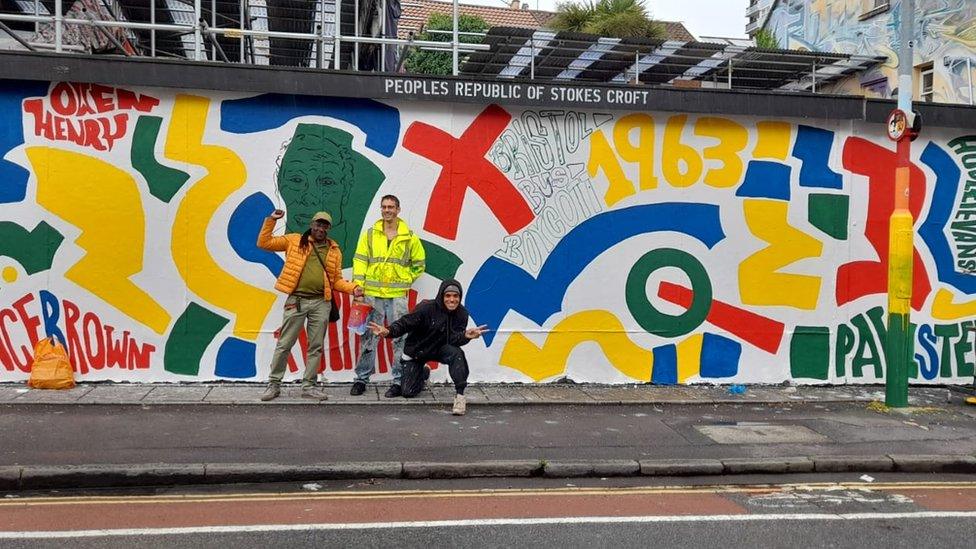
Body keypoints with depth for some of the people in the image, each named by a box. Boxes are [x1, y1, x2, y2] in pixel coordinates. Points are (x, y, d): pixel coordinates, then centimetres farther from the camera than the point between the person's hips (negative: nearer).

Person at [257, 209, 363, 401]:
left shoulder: (334, 250, 11)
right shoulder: (294, 240, 5)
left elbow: (337, 279, 12)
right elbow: (264, 243, 4)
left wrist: (353, 288, -5)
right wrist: (271, 220, -5)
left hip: (321, 302, 3)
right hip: (297, 300, -2)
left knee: (316, 347, 7)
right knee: (284, 345, 2)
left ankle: (308, 386, 16)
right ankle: (274, 384, 13)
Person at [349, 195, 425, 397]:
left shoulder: (410, 236, 5)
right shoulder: (369, 234, 8)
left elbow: (419, 264, 14)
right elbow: (360, 260, 5)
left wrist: (405, 281, 5)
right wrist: (358, 284, -6)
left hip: (398, 295, -1)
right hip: (372, 294, 1)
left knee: (400, 338, 1)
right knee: (368, 337, 6)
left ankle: (399, 381, 9)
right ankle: (361, 378, 15)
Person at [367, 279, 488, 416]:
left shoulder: (461, 314, -14)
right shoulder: (426, 308, -26)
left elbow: (453, 340, -20)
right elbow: (405, 323, -29)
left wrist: (466, 336, -43)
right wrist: (388, 331, -49)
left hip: (439, 349, 1)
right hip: (416, 351, -1)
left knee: (456, 353, -34)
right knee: (408, 393, -1)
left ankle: (460, 395, -23)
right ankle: (423, 373, 35)